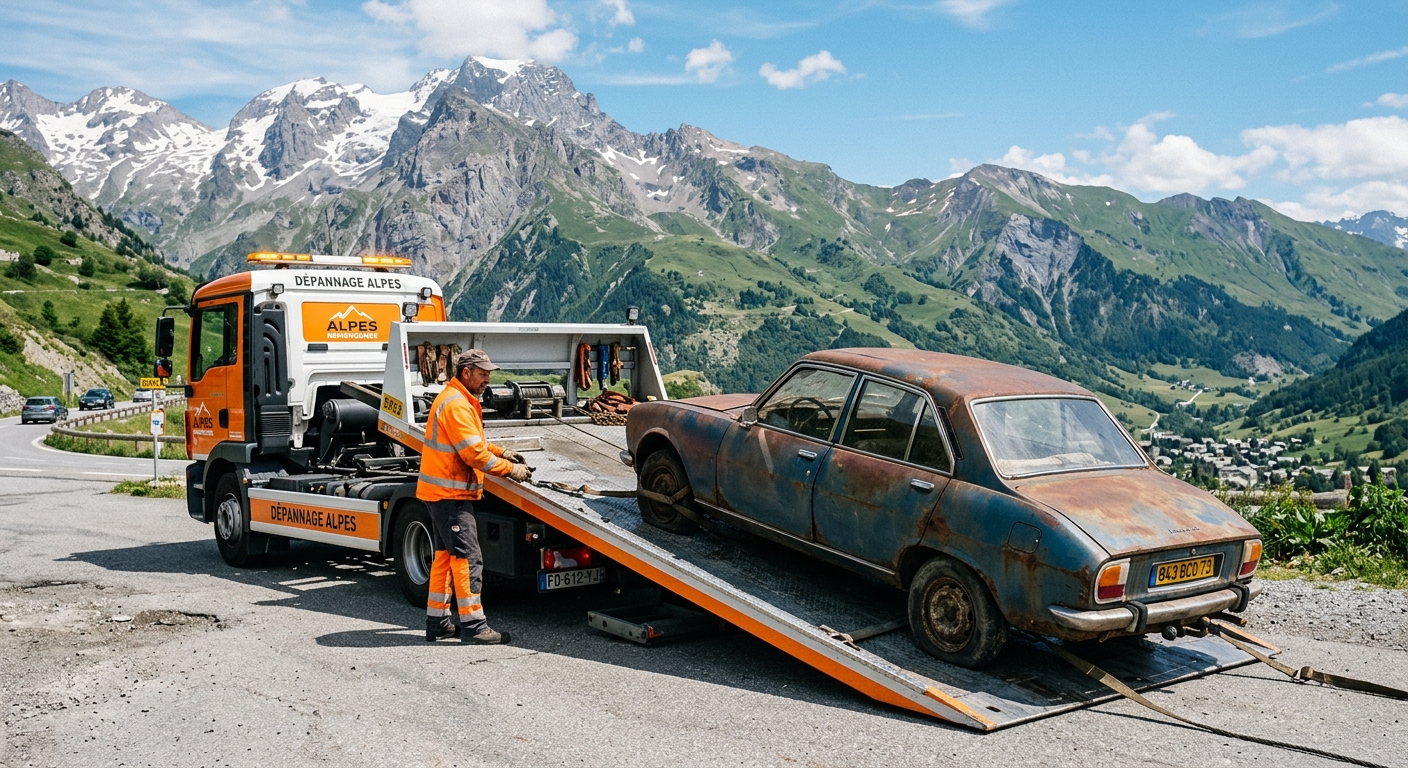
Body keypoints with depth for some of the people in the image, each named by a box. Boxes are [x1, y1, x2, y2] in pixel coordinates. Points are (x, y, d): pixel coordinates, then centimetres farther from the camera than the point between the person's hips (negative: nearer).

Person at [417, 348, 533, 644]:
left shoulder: (460, 400, 16)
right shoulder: (456, 404, -18)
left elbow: (473, 443, 24)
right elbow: (474, 454, -22)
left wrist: (501, 452, 10)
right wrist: (510, 470, -14)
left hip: (443, 492, 11)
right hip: (449, 493, -11)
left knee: (445, 555, 14)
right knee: (468, 557, -8)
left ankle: (437, 622, 21)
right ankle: (472, 625, -3)